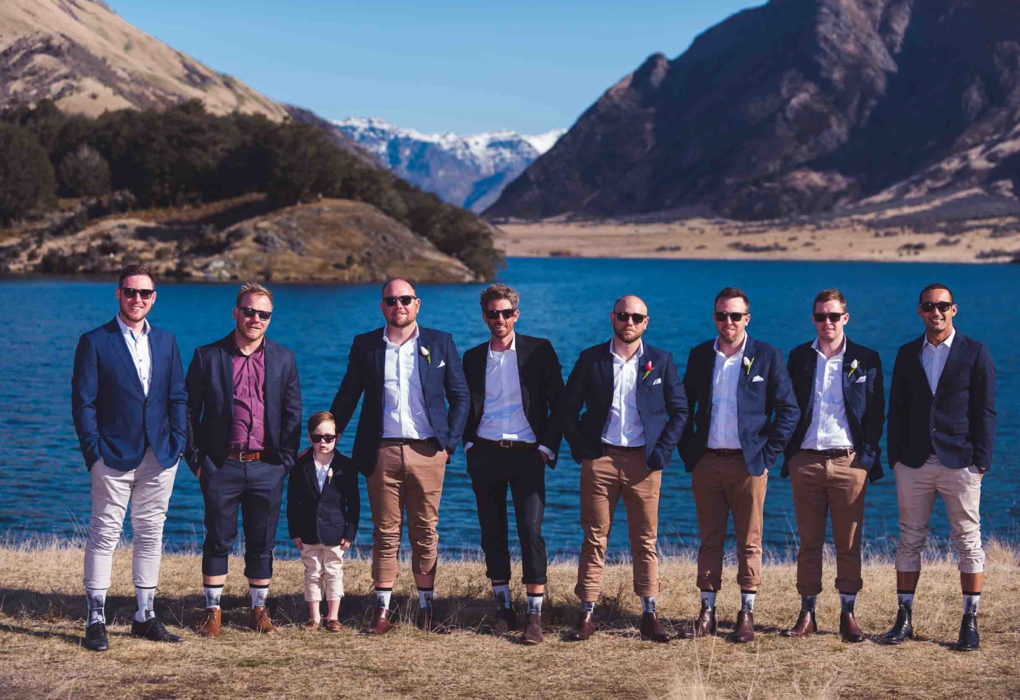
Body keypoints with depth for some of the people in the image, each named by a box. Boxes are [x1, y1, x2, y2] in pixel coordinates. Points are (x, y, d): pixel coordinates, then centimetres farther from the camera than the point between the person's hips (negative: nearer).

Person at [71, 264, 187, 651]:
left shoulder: (166, 341, 11)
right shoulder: (94, 342, -3)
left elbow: (178, 398, 12)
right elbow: (83, 402, -5)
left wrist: (178, 442, 1)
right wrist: (93, 452, -11)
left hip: (159, 457, 4)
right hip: (115, 456, -4)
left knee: (150, 534, 10)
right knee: (104, 535, -1)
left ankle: (145, 617, 18)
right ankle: (96, 621, 4)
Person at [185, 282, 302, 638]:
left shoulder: (283, 359, 8)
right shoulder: (208, 356, 1)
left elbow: (293, 413, 10)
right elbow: (189, 411, 4)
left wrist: (285, 460, 2)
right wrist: (196, 460, -2)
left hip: (267, 467, 2)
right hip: (222, 466, -2)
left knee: (262, 543, 8)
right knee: (218, 540, 4)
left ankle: (259, 610, 19)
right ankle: (212, 611, 15)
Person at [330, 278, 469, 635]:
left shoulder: (440, 343, 6)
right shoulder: (365, 346, 7)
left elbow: (460, 396, 9)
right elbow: (347, 397, 12)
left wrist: (450, 442, 1)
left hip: (428, 452, 0)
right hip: (383, 452, 0)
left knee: (426, 532, 4)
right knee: (385, 533, 2)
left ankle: (426, 611, 10)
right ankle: (382, 612, 7)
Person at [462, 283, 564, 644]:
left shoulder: (538, 350, 2)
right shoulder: (473, 358, 11)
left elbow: (558, 402, 2)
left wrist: (548, 448, -5)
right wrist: (469, 445, 4)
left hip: (526, 453, -3)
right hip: (485, 453, 3)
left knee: (531, 531, -11)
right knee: (492, 534, 5)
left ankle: (534, 616, -7)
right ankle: (504, 610, 15)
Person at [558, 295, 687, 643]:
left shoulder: (661, 361, 5)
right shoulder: (591, 359, 4)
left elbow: (679, 411, 8)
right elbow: (567, 409, 7)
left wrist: (662, 452, -1)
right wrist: (581, 450, 0)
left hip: (643, 462, 0)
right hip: (600, 458, 0)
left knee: (645, 540, 4)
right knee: (595, 538, 2)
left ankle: (649, 616, 10)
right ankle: (587, 615, 5)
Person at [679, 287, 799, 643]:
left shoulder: (767, 356, 0)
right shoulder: (700, 355, 9)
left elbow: (789, 410, -1)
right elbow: (684, 407, 15)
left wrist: (767, 454, -6)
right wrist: (687, 451, 6)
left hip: (748, 463, -2)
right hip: (706, 463, 3)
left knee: (749, 542, 2)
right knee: (710, 540, 7)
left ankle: (747, 615, 9)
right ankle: (707, 613, 12)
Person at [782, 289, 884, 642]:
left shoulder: (866, 360, 5)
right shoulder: (799, 358, 9)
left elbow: (876, 413, 5)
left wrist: (868, 457, -4)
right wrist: (788, 455, 2)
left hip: (848, 462, -1)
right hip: (806, 461, 1)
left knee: (849, 544, 2)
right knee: (809, 543, 5)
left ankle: (848, 615, 9)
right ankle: (807, 614, 11)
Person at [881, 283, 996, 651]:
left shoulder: (975, 353, 2)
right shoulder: (907, 355, 11)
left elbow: (984, 411, 0)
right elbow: (897, 409, 12)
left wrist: (982, 460, -7)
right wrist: (895, 456, 4)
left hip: (959, 462, -3)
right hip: (915, 463, 3)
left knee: (968, 540, 0)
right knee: (910, 540, 5)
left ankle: (970, 622, 7)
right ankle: (904, 618, 11)